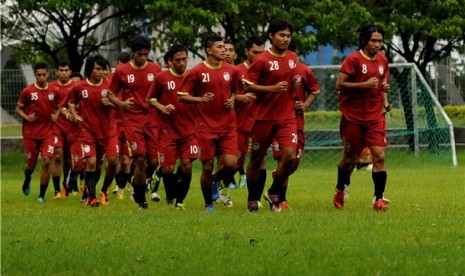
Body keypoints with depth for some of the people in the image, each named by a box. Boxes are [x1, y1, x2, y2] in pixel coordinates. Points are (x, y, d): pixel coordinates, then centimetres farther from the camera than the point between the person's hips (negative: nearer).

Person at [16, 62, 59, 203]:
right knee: (31, 164, 7)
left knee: (46, 161, -11)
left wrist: (56, 116, -4)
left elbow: (58, 107, 16)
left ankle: (42, 195, -3)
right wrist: (26, 117, -16)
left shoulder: (54, 91, 2)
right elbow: (18, 109, 3)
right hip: (30, 133, -1)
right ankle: (27, 181, 43)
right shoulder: (27, 91, -5)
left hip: (47, 132, 1)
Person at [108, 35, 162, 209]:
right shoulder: (121, 72, 2)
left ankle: (138, 187, 27)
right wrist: (121, 104, -10)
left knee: (154, 161, -3)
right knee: (140, 160, -9)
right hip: (133, 121, -2)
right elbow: (111, 95, 10)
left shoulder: (155, 69, 6)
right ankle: (140, 200, 5)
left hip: (153, 121, 2)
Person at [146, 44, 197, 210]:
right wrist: (162, 107, -10)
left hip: (189, 129, 1)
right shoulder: (161, 77, -1)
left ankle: (180, 200, 8)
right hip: (168, 130, -1)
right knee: (167, 169, -3)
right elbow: (150, 99, 7)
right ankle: (170, 195, 24)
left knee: (187, 165, -8)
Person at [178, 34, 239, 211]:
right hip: (206, 126, -3)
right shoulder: (197, 72, -5)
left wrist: (232, 100, 2)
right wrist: (200, 99, -18)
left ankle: (215, 180, 23)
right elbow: (182, 96, -3)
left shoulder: (231, 70, 7)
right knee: (207, 167, -1)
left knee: (231, 164, -10)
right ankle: (208, 204, 17)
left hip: (227, 125, 3)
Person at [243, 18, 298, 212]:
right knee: (257, 159, 7)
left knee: (290, 156, -12)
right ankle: (253, 200, 24)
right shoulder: (262, 60, -11)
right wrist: (273, 88, -21)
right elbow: (247, 85, -12)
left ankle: (274, 194, 9)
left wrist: (294, 83, 4)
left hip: (287, 116, 4)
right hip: (264, 116, -4)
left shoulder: (293, 58, 7)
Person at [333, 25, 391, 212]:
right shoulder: (353, 60, -10)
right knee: (350, 158, 9)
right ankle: (341, 189, 36)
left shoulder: (382, 61, 8)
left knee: (379, 156, -11)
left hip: (375, 117, 4)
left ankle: (379, 198, -7)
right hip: (353, 117, -4)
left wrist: (384, 87, 2)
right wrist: (364, 85, -21)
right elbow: (339, 85, -14)